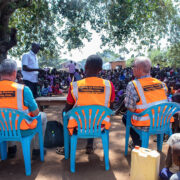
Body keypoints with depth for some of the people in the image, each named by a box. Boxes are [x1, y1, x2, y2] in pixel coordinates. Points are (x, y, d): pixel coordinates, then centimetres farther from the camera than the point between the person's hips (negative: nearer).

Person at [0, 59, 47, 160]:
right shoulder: (23, 89, -23)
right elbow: (36, 113, -13)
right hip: (22, 128, -4)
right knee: (43, 116, 21)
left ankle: (11, 148, 40)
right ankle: (36, 149, 25)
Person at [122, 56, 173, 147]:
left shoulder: (132, 85, -17)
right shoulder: (161, 83, -1)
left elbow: (131, 109, -16)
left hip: (146, 126, -6)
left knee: (125, 117, 21)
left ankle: (139, 144, 27)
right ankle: (136, 142, 40)